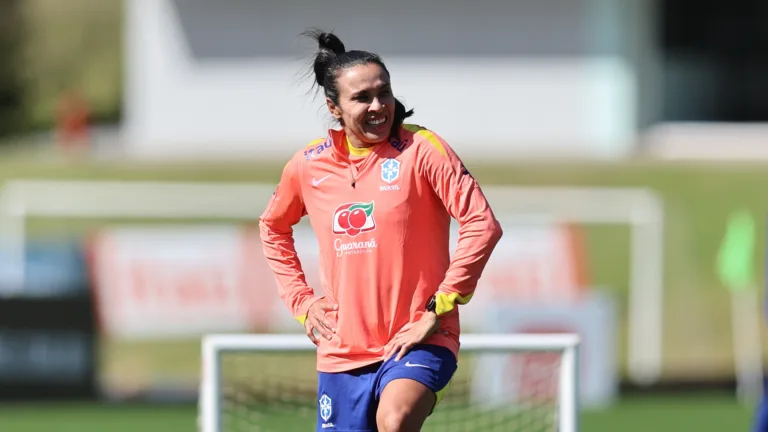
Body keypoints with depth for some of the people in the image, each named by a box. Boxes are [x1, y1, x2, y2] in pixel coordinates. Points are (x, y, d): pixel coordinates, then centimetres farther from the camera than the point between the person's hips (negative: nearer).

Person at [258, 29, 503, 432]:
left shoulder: (421, 150, -8)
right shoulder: (307, 165, 5)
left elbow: (482, 225, -13)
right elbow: (273, 228, 26)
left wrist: (439, 310, -14)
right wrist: (300, 301, 14)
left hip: (417, 341, -5)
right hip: (341, 350, 5)